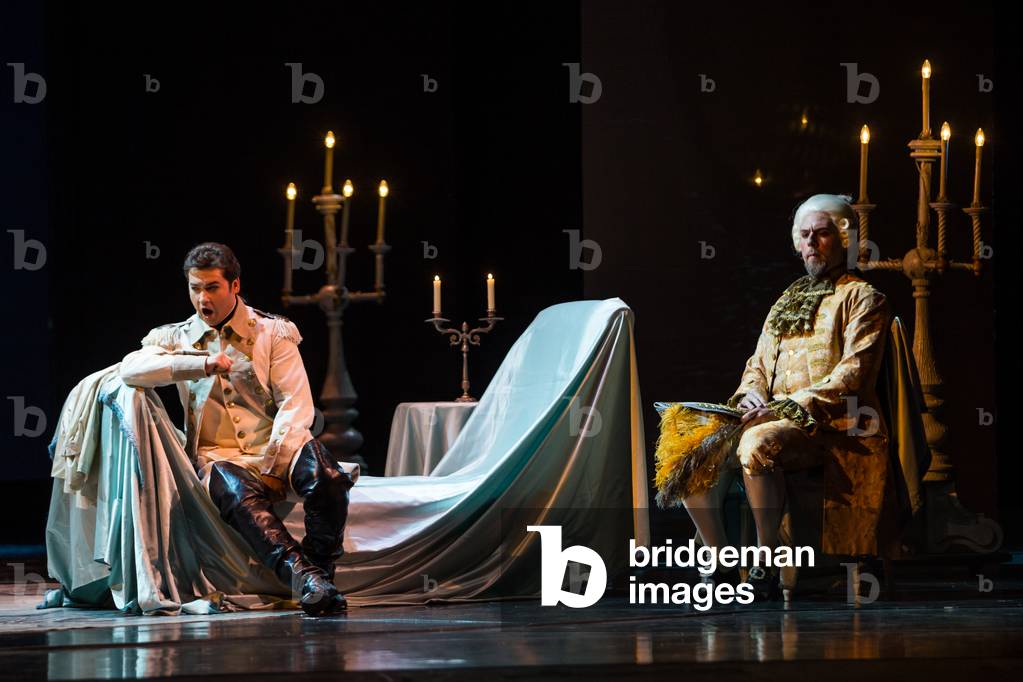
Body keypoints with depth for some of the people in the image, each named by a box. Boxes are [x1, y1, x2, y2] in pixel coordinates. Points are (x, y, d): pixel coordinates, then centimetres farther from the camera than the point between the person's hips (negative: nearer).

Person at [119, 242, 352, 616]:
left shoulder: (272, 332, 11)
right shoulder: (177, 338, 15)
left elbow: (297, 403, 0)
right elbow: (130, 369, -5)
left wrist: (271, 461, -17)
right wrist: (201, 364, -15)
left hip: (277, 447, 1)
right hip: (217, 455, -1)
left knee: (326, 476, -34)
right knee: (240, 493, -38)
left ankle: (321, 572, -23)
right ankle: (304, 577, -53)